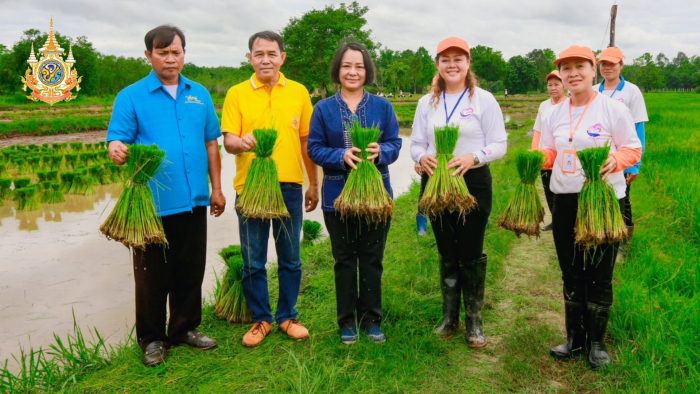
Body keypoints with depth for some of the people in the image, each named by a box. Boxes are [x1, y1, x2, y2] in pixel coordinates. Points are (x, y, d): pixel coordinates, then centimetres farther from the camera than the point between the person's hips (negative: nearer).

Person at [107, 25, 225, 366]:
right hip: (153, 204, -3)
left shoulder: (199, 94, 10)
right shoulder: (131, 96, 0)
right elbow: (117, 141, -7)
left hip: (194, 201, 4)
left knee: (191, 269, 13)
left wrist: (216, 188, 10)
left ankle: (185, 328, 29)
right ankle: (151, 338, 21)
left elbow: (211, 143, 12)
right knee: (152, 273, 5)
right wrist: (117, 150, -31)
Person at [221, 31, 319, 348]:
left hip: (289, 185, 1)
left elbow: (307, 141, 10)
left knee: (290, 259, 10)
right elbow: (228, 139, -5)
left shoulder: (298, 92, 6)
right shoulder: (237, 94, 2)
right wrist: (241, 143, -29)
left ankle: (287, 316, 27)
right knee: (253, 261, 6)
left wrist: (314, 184, 11)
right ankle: (260, 319, 23)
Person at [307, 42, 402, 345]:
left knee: (372, 259, 9)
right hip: (338, 195, 0)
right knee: (344, 260, 9)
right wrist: (342, 156, -21)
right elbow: (314, 149, -2)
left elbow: (395, 144, 0)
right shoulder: (324, 108, 2)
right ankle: (347, 321, 22)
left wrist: (380, 151, -23)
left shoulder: (382, 107, 4)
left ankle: (371, 319, 23)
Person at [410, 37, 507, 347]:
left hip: (473, 182, -3)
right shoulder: (427, 102, 8)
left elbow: (499, 144, -5)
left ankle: (474, 322, 17)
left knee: (471, 255, 2)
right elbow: (416, 144, 9)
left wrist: (473, 158, -23)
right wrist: (422, 158, -14)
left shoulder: (483, 99, -2)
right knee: (446, 254, 12)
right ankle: (449, 318, 26)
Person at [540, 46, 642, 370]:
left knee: (599, 274, 4)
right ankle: (574, 337, 27)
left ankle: (596, 342, 20)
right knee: (571, 273, 12)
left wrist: (615, 161, -26)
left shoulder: (613, 109, -8)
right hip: (565, 201, 5)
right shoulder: (554, 114, 6)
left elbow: (633, 148, -5)